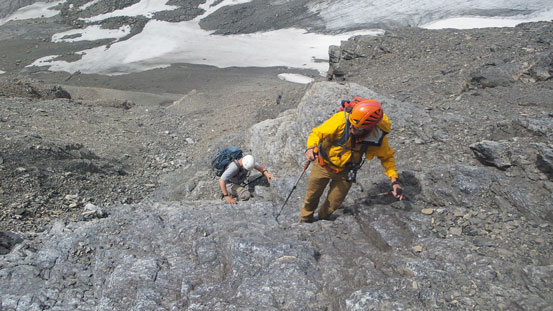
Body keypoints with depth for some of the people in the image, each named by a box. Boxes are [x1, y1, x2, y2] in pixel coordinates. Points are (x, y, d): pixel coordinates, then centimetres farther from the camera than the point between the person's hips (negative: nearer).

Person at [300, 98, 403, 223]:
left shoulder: (378, 138, -25)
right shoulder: (341, 120, -33)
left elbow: (387, 156, -5)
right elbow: (318, 133, -22)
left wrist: (394, 180, -16)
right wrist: (311, 147, -43)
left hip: (345, 172, 1)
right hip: (324, 164, -1)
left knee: (333, 204, 14)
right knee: (311, 197, 17)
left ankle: (322, 219, 49)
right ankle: (305, 220, 48)